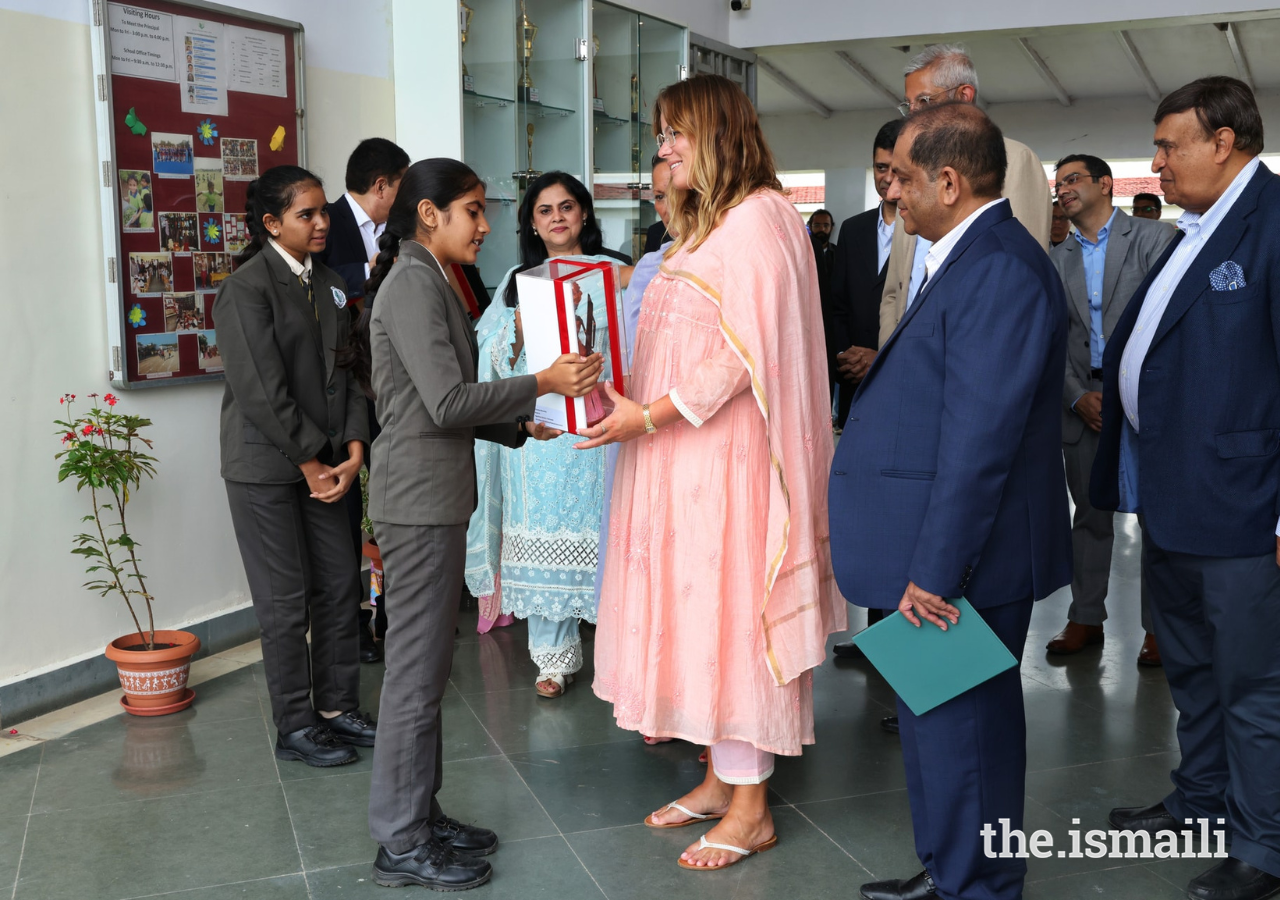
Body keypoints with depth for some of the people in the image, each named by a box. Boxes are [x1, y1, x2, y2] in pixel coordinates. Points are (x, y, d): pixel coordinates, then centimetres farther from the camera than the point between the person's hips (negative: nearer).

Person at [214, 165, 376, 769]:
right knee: (286, 600, 1)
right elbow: (262, 391, -17)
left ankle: (338, 709, 25)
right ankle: (295, 728, 15)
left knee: (338, 585, 10)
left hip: (321, 463, 7)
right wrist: (311, 463, -13)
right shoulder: (246, 289, -13)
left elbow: (344, 371, 9)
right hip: (265, 467, -7)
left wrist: (353, 449, -3)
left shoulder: (327, 283, 10)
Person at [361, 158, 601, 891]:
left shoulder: (430, 282, 17)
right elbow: (447, 402, -20)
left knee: (429, 663, 14)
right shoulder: (412, 284, -13)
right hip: (419, 499, -10)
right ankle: (402, 843, 7)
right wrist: (541, 383, -18)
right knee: (417, 666, -3)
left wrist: (522, 424, 9)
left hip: (436, 496, 10)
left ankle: (420, 813, 24)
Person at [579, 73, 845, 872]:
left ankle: (750, 811, 9)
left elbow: (745, 355, -20)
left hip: (724, 453, -9)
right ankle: (721, 779, 24)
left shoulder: (756, 220, -12)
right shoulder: (706, 222, 18)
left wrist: (650, 416, -19)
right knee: (694, 606, 12)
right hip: (684, 453, 9)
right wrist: (623, 400, 7)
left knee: (726, 611, -3)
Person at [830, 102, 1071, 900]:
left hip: (965, 561, -10)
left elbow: (981, 437, -24)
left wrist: (935, 571, -22)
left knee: (961, 728, 3)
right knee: (936, 720, 20)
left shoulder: (1000, 269, -20)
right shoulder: (970, 259, 14)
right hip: (938, 550, 10)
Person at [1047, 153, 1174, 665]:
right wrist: (1077, 396, -5)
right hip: (1084, 403, 4)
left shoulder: (1154, 239, 0)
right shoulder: (1057, 260, 13)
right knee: (1090, 515, 10)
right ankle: (1086, 618, 19)